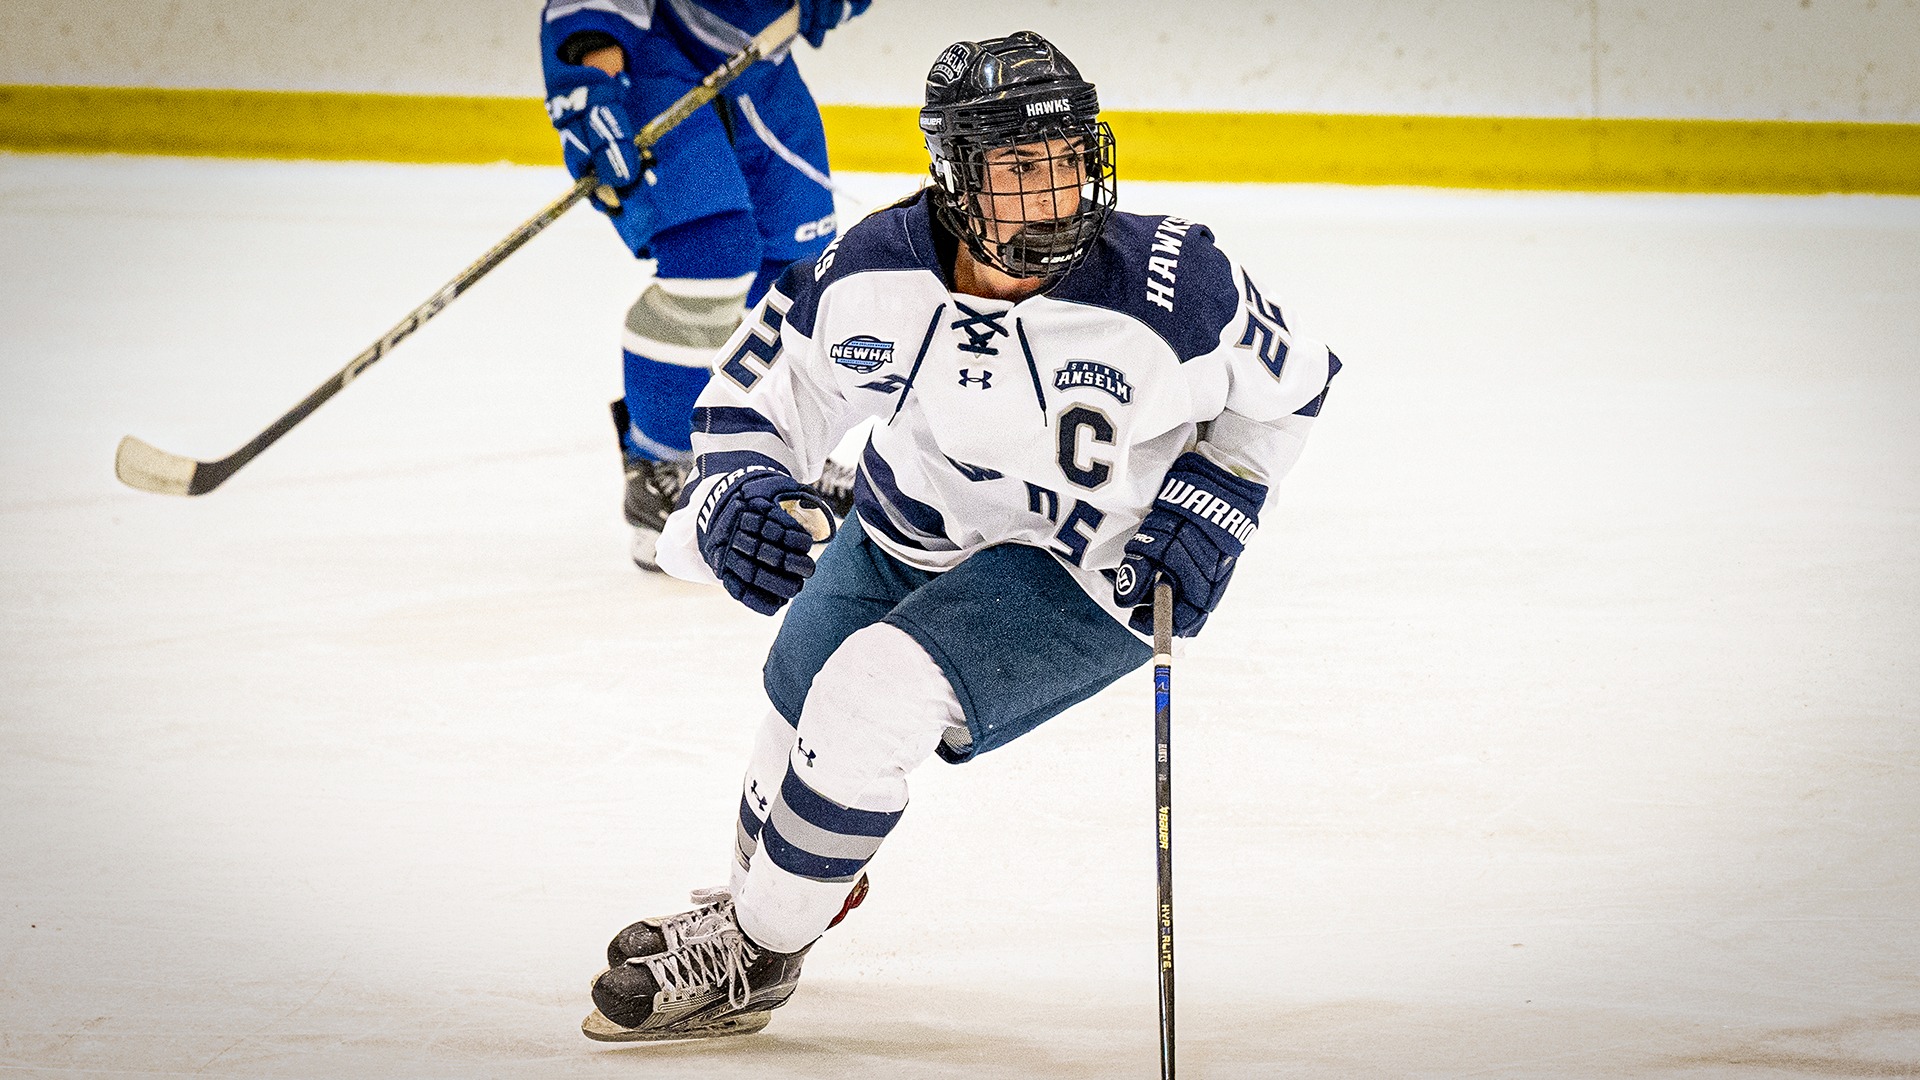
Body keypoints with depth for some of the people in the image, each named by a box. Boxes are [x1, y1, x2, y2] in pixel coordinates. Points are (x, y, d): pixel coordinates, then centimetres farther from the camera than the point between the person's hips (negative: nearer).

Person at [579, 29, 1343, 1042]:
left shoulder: (1171, 287, -28)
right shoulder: (865, 276, -22)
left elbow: (1287, 382, -8)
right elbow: (750, 389, -7)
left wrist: (1213, 504, -17)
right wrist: (737, 493, -26)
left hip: (1082, 573, -5)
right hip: (908, 531, 5)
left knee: (871, 696, -25)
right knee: (802, 695, 22)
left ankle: (749, 957, -3)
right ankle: (762, 891, 59)